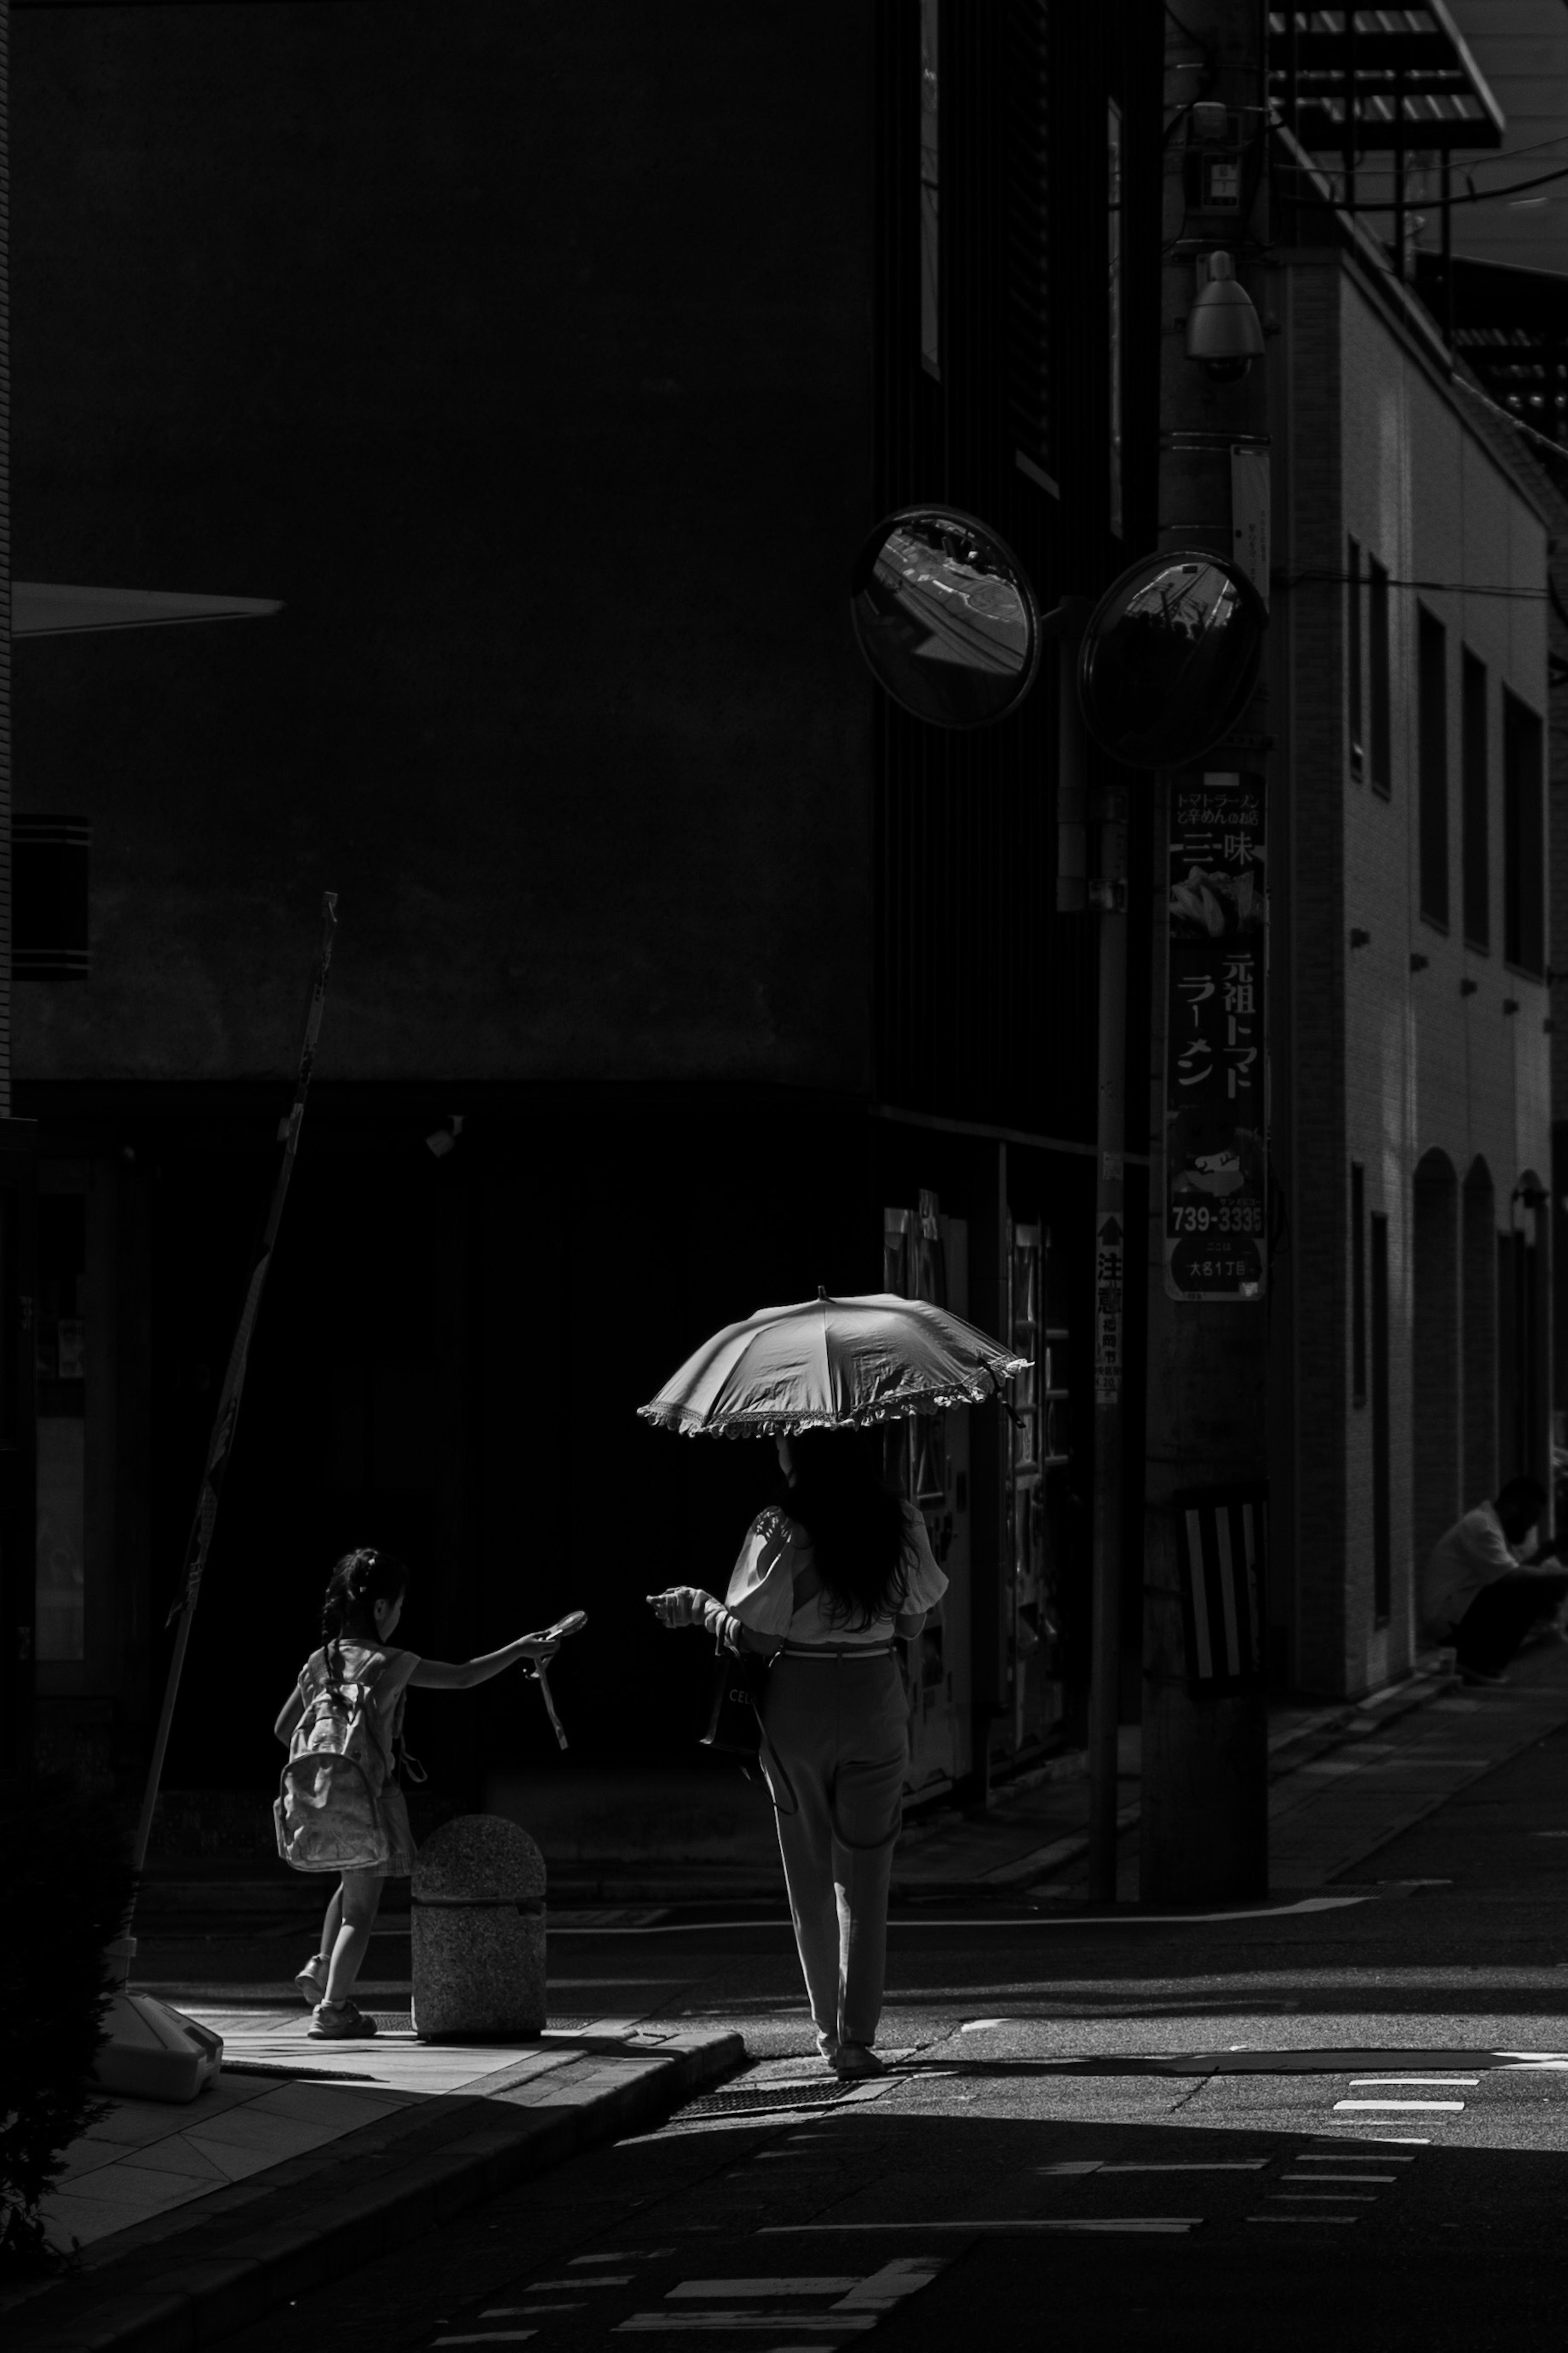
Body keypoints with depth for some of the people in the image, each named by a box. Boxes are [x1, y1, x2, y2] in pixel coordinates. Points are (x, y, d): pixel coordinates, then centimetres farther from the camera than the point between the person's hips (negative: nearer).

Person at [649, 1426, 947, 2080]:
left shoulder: (781, 1532, -13)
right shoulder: (900, 1523, -3)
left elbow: (757, 1637, -12)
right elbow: (912, 1624, 5)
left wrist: (698, 1607, 4)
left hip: (798, 1706, -2)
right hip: (875, 1701, 2)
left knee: (810, 1877, 13)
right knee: (862, 1877, 4)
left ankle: (828, 2028, 20)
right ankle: (856, 2035, -5)